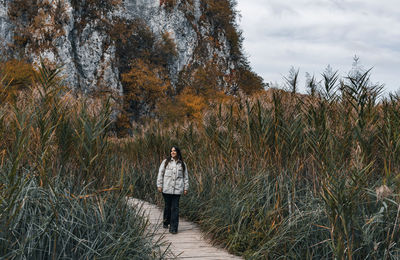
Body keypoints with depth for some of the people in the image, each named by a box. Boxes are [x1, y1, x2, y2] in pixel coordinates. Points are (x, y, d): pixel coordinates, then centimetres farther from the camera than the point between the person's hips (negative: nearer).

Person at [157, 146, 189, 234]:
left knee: (175, 208, -4)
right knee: (167, 206, 7)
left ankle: (173, 228, -1)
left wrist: (186, 188, 9)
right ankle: (166, 222, 31)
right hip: (167, 189, 0)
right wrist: (159, 185, -2)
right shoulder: (166, 162, 5)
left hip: (177, 189, 1)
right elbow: (160, 174, 4)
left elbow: (185, 177, 13)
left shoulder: (182, 164, 10)